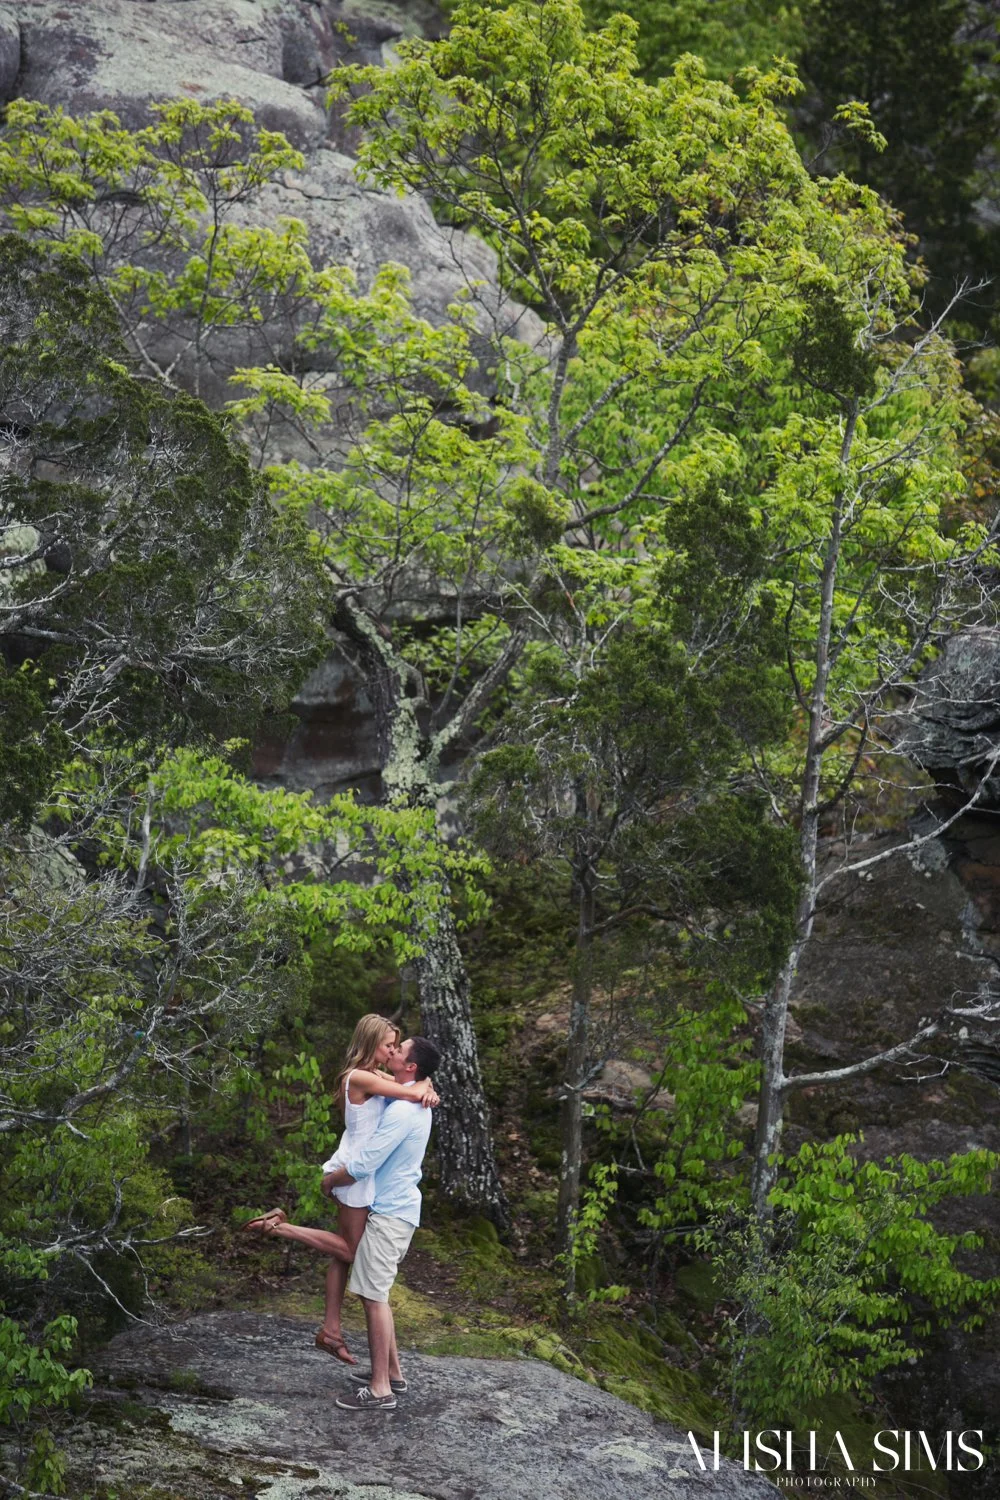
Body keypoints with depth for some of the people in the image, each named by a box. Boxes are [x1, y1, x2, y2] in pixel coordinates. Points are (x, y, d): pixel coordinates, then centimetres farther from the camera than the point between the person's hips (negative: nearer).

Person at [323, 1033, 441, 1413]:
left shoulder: (401, 1112, -23)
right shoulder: (416, 1103, 10)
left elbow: (362, 1165, -23)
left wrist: (329, 1180, -5)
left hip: (388, 1214, -10)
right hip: (397, 1208, 10)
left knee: (373, 1296, -7)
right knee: (376, 1294, 18)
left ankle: (381, 1389, -4)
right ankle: (391, 1371, 26)